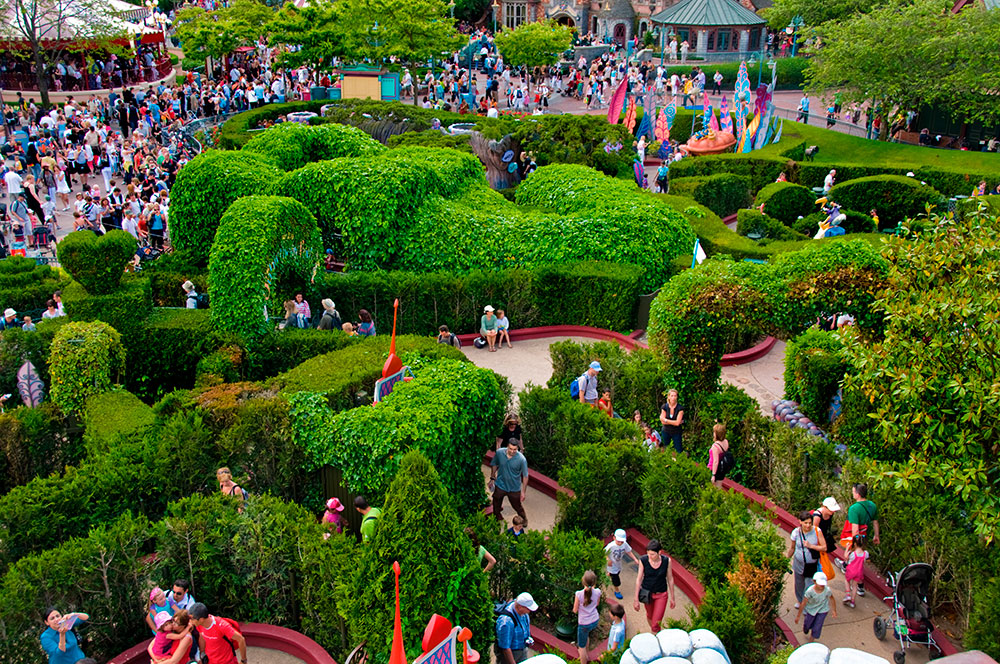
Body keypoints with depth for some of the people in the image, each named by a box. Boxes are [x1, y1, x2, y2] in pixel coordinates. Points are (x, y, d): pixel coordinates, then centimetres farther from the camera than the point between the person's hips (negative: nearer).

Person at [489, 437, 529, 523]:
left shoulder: (521, 459, -26)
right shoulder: (499, 453, -19)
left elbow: (525, 476, -15)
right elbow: (495, 465, 2)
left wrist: (523, 491, -11)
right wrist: (492, 478, 9)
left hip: (514, 488, -2)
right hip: (500, 485, 2)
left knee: (517, 506, 17)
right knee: (496, 505, 20)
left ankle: (524, 520, 48)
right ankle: (498, 519, 49)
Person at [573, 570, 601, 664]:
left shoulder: (579, 594, -27)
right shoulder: (597, 592, -16)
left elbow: (575, 610, -14)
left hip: (584, 624, -6)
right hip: (595, 621, 6)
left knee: (582, 646, 15)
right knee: (586, 636, 35)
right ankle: (585, 655, 57)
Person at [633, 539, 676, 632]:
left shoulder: (666, 561, -20)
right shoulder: (643, 560, -20)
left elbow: (670, 579, -5)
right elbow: (639, 579, -11)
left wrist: (672, 598, 3)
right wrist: (636, 599, -7)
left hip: (661, 594, -1)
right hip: (647, 593, 2)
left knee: (655, 624, -8)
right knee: (650, 615, 26)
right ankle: (653, 632, 57)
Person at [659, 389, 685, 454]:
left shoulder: (680, 408, -15)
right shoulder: (664, 407, -7)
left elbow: (677, 423, -20)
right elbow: (662, 422, -11)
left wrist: (666, 420, -12)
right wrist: (674, 422, -17)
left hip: (676, 432, -3)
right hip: (666, 432, 3)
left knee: (679, 451, -1)